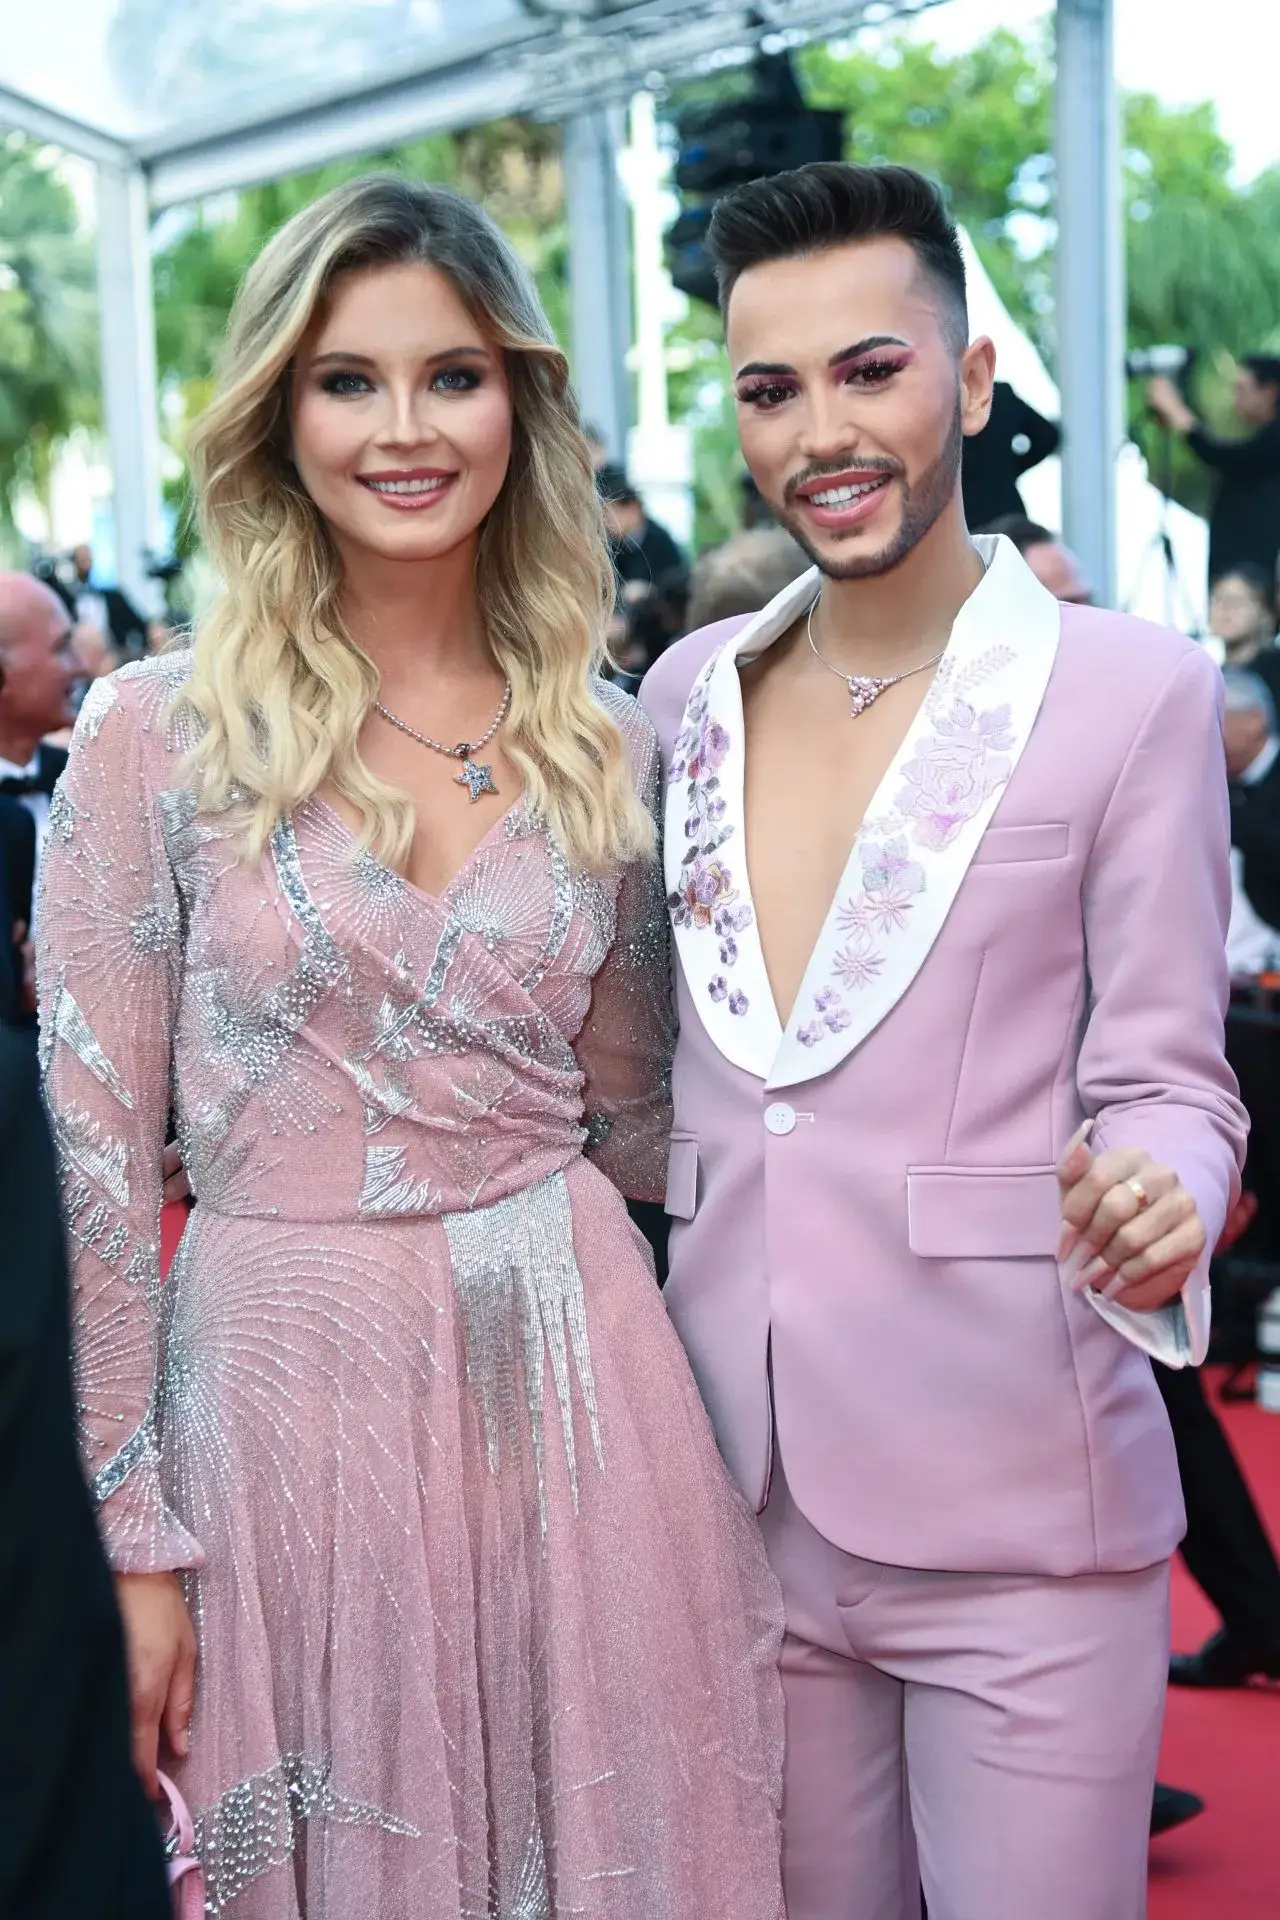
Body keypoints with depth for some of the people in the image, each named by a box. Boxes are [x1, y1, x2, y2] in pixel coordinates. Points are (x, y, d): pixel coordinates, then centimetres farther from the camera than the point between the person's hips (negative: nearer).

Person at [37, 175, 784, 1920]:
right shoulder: (158, 735, -5)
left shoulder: (607, 746, 4)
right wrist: (139, 1541, -6)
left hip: (577, 1382, 3)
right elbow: (96, 1157, -5)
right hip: (291, 1388, -2)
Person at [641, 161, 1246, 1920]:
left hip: (1021, 1514, -4)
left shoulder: (1131, 691, -6)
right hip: (745, 1502, 5)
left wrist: (1159, 1207, -25)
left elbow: (1165, 1077, -4)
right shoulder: (687, 692, 8)